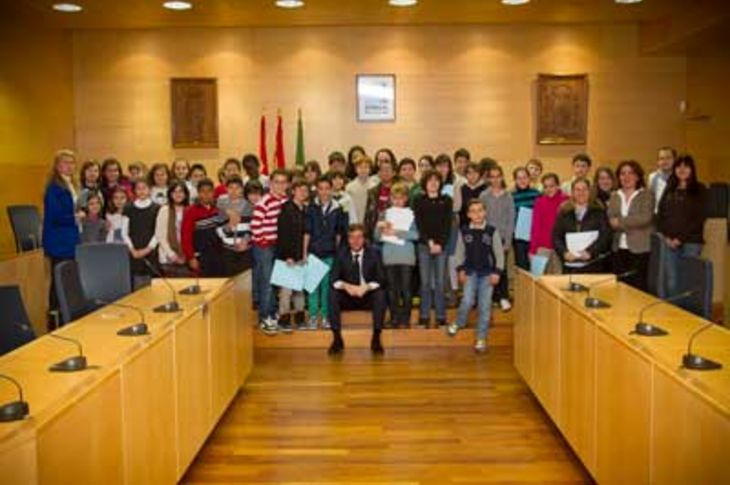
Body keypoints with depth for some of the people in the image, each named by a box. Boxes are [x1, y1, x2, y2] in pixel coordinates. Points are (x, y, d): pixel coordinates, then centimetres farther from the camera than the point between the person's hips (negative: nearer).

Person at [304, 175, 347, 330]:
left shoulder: (337, 209, 2)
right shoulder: (312, 208, 0)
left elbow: (339, 233, 7)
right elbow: (307, 232, 0)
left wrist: (337, 250, 5)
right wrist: (304, 252, -3)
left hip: (330, 253, 1)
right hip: (313, 252, -1)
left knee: (327, 285, 6)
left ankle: (325, 316, 15)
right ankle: (313, 316, 8)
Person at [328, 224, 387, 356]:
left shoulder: (374, 252, -2)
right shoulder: (341, 253, 0)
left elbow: (381, 279, -8)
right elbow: (333, 279, -5)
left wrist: (366, 287, -28)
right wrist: (345, 286, -27)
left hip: (368, 296, -1)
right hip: (348, 296, 1)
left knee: (380, 294, -31)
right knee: (333, 294, -27)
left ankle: (376, 339, -22)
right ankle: (337, 338, -20)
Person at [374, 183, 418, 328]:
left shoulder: (411, 214, 2)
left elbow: (415, 234, -11)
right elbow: (377, 237, 8)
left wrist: (396, 232, -16)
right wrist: (379, 227, -11)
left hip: (406, 257, -2)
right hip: (389, 256, 2)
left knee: (405, 288, -1)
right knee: (392, 289, 6)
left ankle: (405, 319, 8)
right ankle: (394, 318, 15)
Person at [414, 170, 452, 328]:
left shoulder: (446, 201, 8)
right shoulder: (419, 201, 7)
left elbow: (447, 224, 1)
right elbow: (419, 224, 0)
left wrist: (440, 244, -9)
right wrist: (429, 242, -10)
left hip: (442, 245, 0)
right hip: (424, 245, 0)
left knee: (440, 282, 0)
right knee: (425, 281, 1)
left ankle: (441, 317, 6)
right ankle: (424, 316, 8)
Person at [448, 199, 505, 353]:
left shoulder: (492, 231, -5)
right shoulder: (464, 231, -1)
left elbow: (499, 253, -2)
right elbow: (460, 252, 7)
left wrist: (497, 272, -7)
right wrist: (461, 269, 0)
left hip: (488, 273, 0)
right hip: (471, 272, 0)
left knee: (485, 305, 1)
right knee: (467, 301, -12)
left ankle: (481, 338, 12)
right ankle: (459, 323, 20)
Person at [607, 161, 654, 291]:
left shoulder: (647, 195, 0)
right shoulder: (614, 196, 12)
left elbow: (645, 218, -15)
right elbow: (611, 220, 1)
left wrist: (620, 221, -11)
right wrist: (633, 224, -13)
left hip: (640, 249, -4)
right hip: (619, 249, 4)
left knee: (638, 288, -5)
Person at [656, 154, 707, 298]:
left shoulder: (699, 189, 4)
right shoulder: (669, 189, 16)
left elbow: (700, 217, -5)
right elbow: (660, 214, 12)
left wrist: (681, 238, -11)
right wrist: (665, 236, -3)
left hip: (691, 242, -3)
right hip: (669, 242, 3)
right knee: (671, 281, 2)